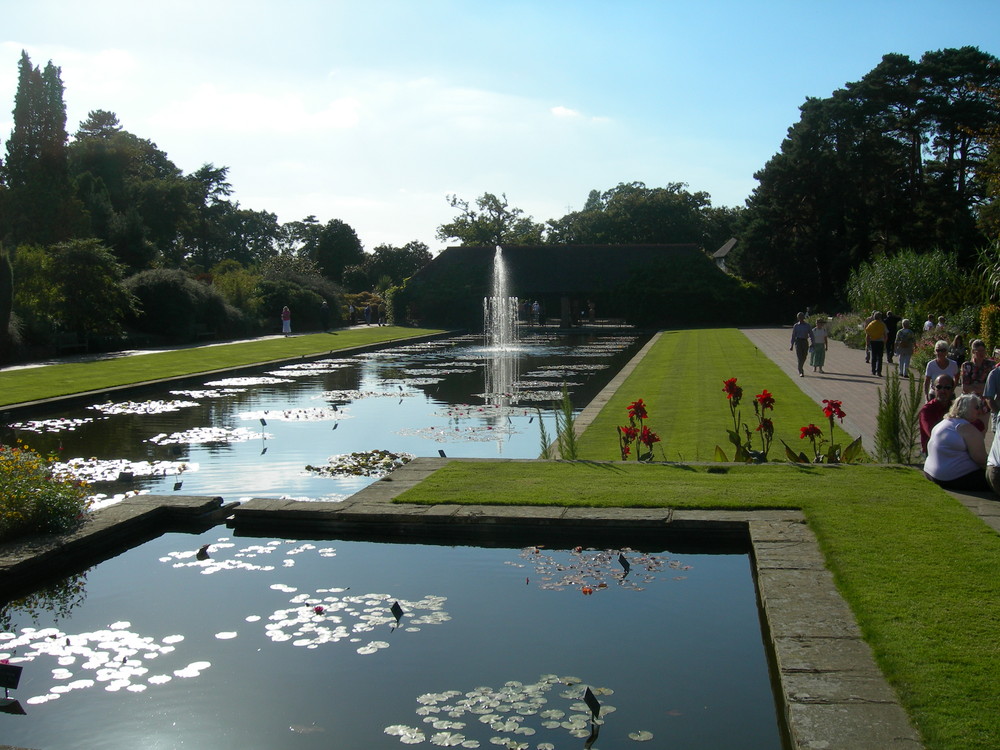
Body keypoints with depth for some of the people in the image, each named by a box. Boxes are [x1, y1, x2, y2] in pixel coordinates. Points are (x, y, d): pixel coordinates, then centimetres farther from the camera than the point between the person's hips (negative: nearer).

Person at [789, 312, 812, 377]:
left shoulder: (807, 325, 6)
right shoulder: (796, 326, 4)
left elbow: (811, 334, 4)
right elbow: (793, 336, 6)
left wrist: (812, 343, -7)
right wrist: (792, 345, 3)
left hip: (805, 342, 2)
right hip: (798, 342, -2)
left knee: (803, 357, 9)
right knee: (800, 357, -13)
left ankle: (800, 370, 32)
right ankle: (801, 372, -14)